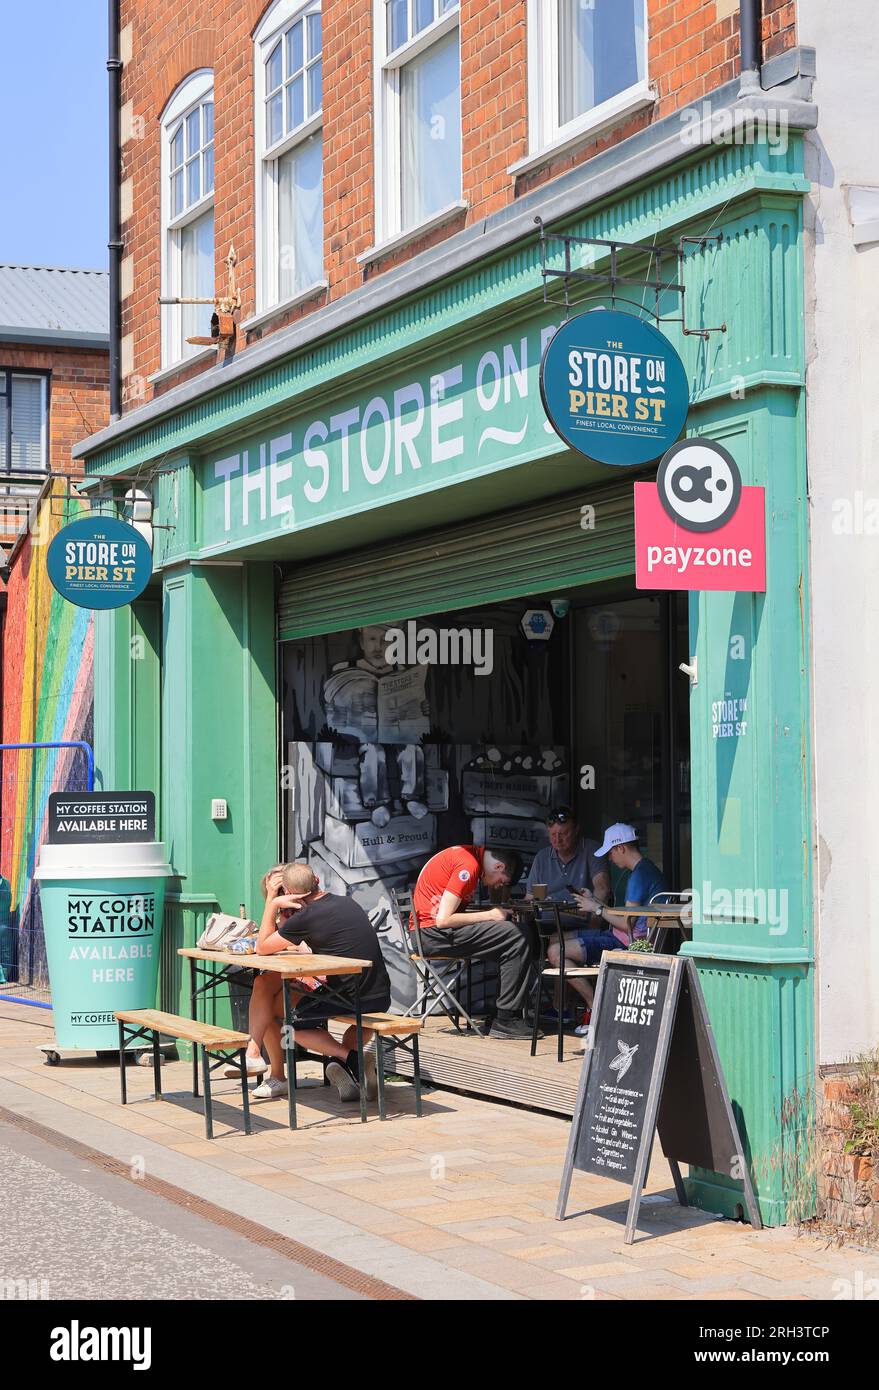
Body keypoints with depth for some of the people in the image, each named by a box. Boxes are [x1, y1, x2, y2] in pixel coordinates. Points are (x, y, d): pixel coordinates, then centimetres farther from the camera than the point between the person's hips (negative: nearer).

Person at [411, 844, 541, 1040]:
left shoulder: (469, 853, 15)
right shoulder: (468, 865, -15)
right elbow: (443, 920, -20)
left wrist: (495, 912, 4)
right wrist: (490, 915, -11)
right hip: (432, 934, -10)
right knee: (518, 936, -15)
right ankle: (506, 1020, -11)